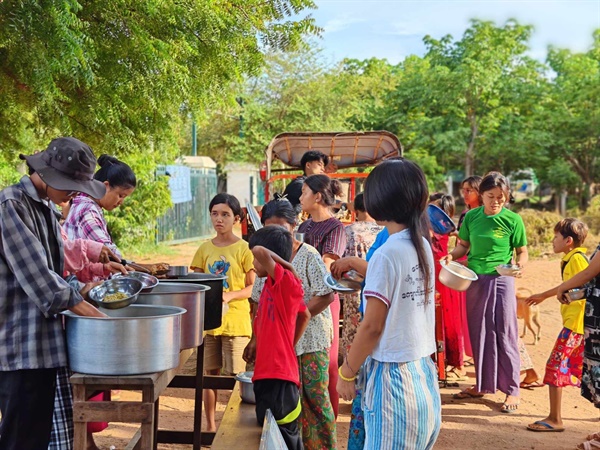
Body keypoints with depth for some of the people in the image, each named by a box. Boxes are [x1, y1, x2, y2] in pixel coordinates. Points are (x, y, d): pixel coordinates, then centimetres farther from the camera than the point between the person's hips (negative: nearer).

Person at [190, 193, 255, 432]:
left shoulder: (244, 249, -4)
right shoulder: (204, 249, 7)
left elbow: (252, 287, -4)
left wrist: (229, 295, -19)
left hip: (235, 321, -3)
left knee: (235, 376, 0)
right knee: (210, 373, 10)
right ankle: (210, 425, 22)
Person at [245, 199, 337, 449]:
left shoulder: (308, 256, -7)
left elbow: (327, 296, -15)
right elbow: (261, 304, 14)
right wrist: (255, 339, 10)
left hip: (310, 342, -5)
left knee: (315, 398, -3)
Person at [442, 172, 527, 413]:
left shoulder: (512, 220, -7)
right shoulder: (471, 217, 3)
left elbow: (522, 251, -1)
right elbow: (464, 245, 11)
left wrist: (520, 264, -22)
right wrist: (451, 255, -8)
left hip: (501, 280, -4)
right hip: (475, 280, 4)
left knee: (504, 334, -1)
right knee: (478, 334, 12)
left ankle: (512, 390, 8)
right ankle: (483, 384, 26)